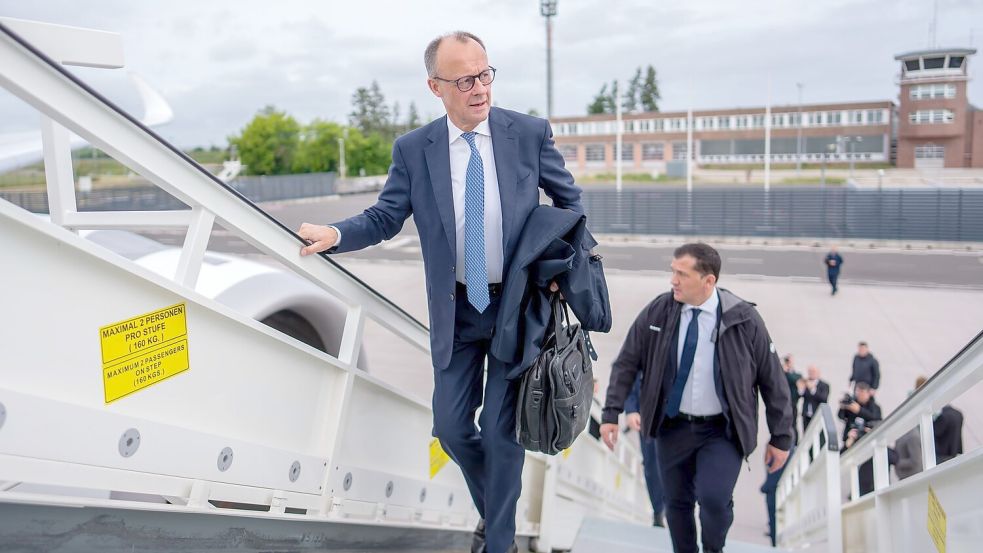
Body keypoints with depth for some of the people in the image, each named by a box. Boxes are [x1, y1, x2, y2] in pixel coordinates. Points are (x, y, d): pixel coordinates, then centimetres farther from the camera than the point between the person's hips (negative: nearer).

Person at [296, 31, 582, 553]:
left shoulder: (530, 132, -6)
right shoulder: (413, 148, -4)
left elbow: (569, 200, 5)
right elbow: (384, 218, 0)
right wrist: (335, 234, -18)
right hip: (457, 309, 2)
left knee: (501, 429, 4)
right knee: (451, 427, 10)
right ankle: (491, 508, 40)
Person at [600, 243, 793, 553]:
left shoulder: (743, 319, -12)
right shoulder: (657, 312, -8)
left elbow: (772, 379, -3)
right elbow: (626, 363, -1)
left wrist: (780, 438, 0)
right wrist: (611, 414, -7)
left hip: (722, 431, -2)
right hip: (672, 427, 3)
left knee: (714, 497, -19)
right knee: (677, 503, 11)